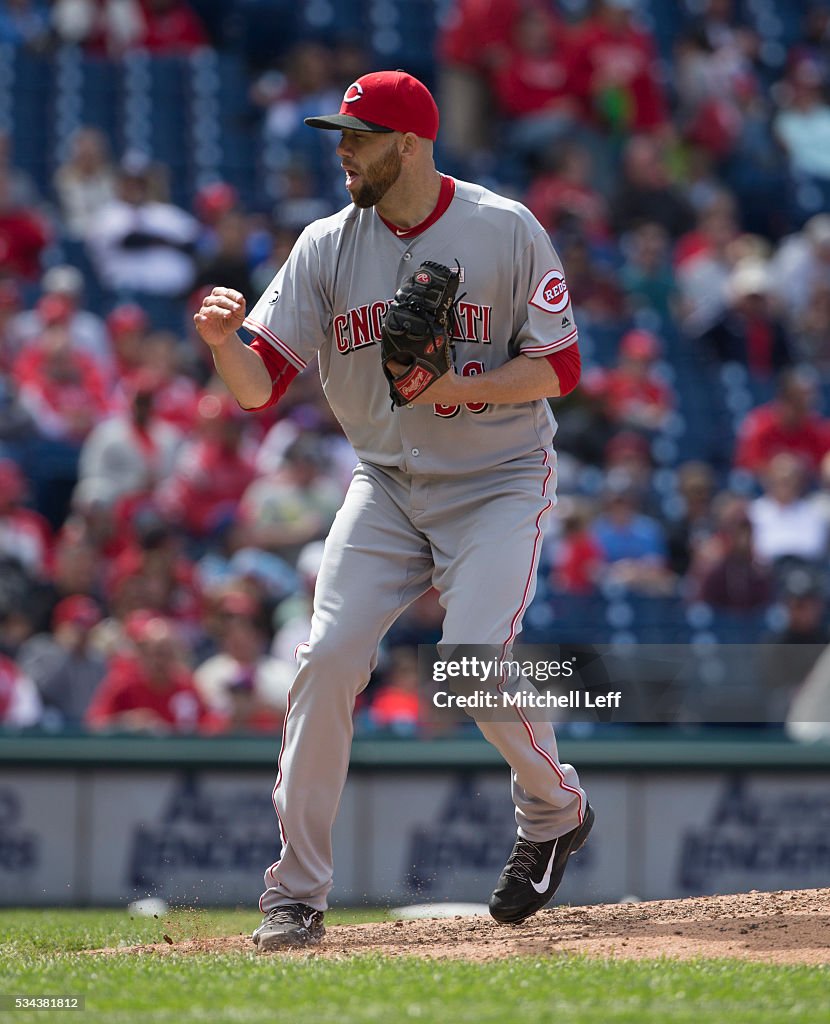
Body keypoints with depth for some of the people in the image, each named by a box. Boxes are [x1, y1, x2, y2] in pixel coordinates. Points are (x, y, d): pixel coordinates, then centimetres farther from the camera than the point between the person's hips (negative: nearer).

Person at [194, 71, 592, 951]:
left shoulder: (507, 232, -9)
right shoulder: (326, 248, -2)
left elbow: (559, 367, -8)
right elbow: (260, 385, -7)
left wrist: (459, 387, -23)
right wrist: (223, 340, -30)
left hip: (497, 480, -3)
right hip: (387, 483, 3)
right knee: (328, 657, -12)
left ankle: (554, 807, 13)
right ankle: (295, 894, -6)